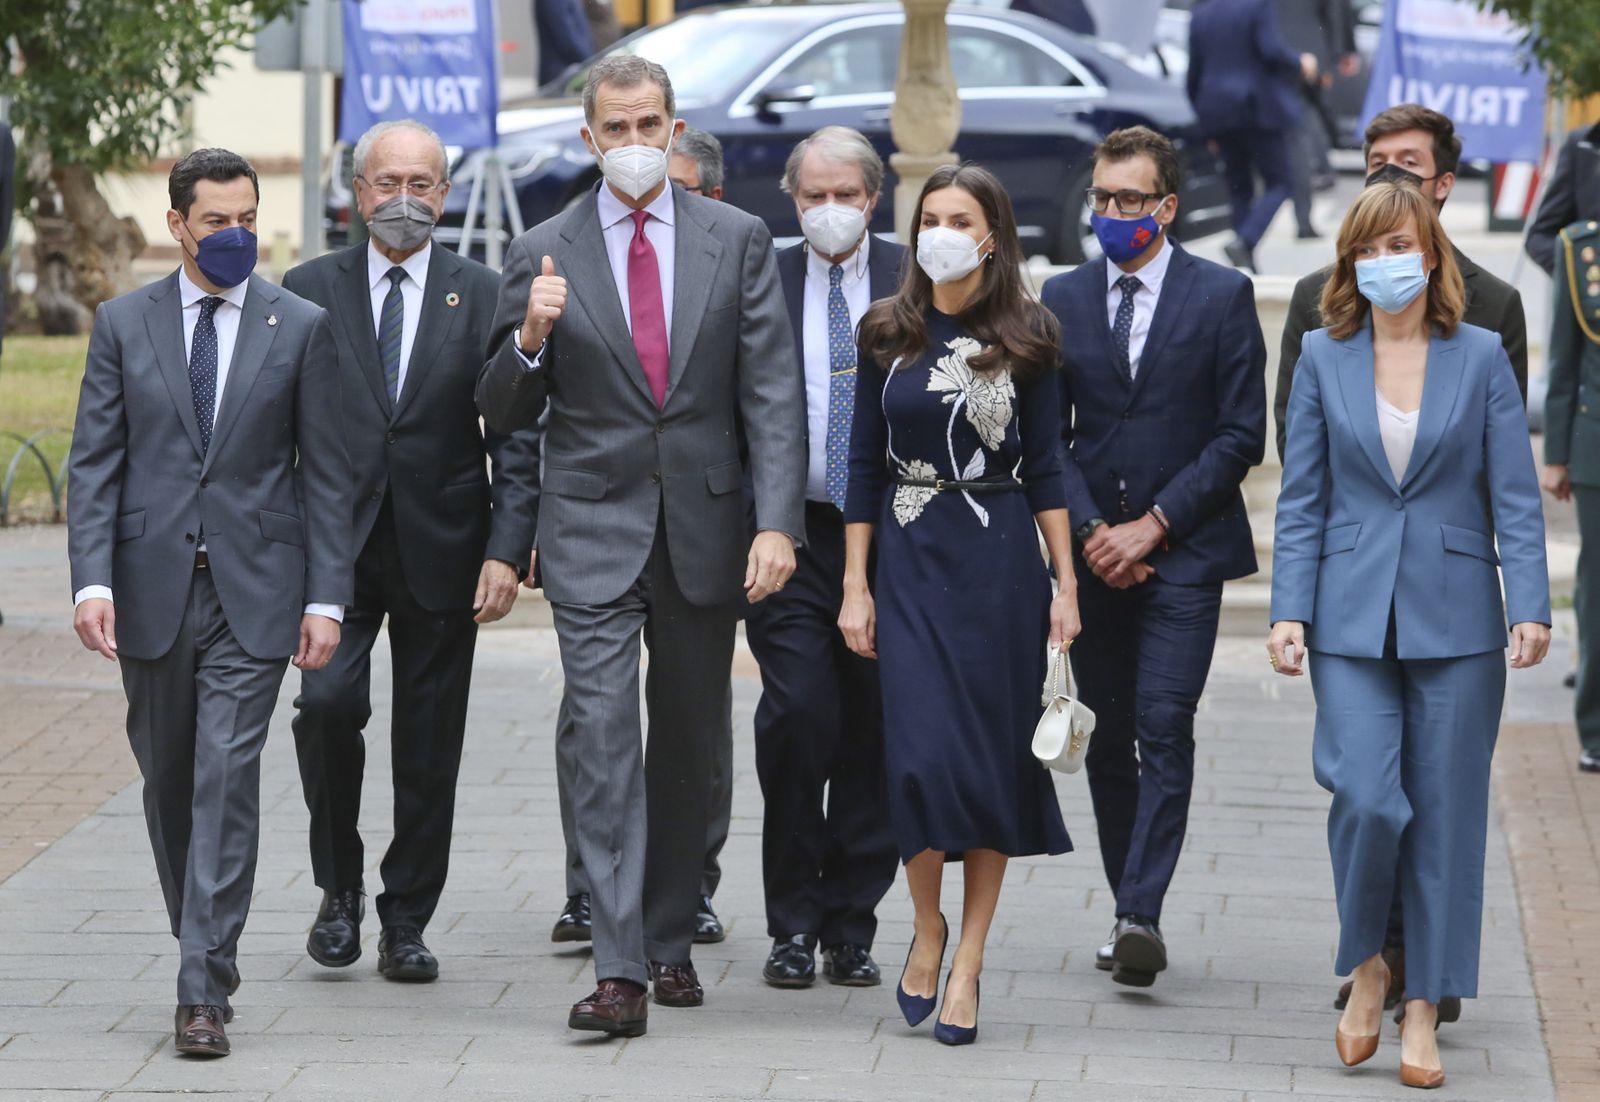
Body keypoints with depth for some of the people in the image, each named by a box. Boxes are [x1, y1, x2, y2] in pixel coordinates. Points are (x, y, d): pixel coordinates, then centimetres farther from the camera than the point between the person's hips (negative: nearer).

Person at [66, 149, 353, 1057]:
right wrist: (92, 580, -10)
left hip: (254, 590, -2)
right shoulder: (124, 325, 6)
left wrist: (327, 596, -4)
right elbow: (95, 463, 3)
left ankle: (205, 990, -11)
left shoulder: (301, 327, 3)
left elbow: (327, 472, 3)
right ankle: (204, 941, 32)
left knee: (228, 777, -11)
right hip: (152, 589, 2)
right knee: (169, 780, 11)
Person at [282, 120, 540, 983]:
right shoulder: (309, 291, 6)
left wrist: (507, 549, -9)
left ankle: (406, 920, 15)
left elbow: (514, 437, 2)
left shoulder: (483, 296, 4)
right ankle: (340, 889, 1)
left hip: (442, 551, 1)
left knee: (430, 744, 3)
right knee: (328, 701, -18)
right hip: (334, 546, 0)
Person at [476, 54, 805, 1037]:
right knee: (603, 738, -11)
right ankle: (619, 970, -16)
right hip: (594, 530, -1)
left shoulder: (737, 240, 3)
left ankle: (671, 942, 24)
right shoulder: (544, 253, 1)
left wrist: (778, 522, -12)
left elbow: (773, 393, -1)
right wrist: (531, 336, -18)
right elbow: (505, 415, 3)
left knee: (690, 744, 10)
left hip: (705, 528, 2)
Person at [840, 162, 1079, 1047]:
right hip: (911, 559, 1)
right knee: (922, 753, -10)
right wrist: (855, 587, 1)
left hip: (1000, 559, 0)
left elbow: (1044, 468, 2)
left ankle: (966, 966, 7)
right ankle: (927, 929, 12)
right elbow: (864, 466, 6)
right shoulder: (888, 335, 5)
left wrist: (1065, 586, -2)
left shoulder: (1025, 338, 1)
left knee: (993, 756, 0)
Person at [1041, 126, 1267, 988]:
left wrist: (1155, 524, -10)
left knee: (1164, 727, -14)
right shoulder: (1063, 298, 10)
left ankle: (1141, 913, -19)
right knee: (1109, 739, 7)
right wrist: (1090, 530, -6)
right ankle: (1131, 912, 15)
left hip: (1184, 552, -4)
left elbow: (1241, 433, -3)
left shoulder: (1222, 296, 0)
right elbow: (1048, 435, 9)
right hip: (1094, 553, 4)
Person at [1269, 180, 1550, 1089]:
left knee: (1446, 810, 2)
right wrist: (1289, 613, -2)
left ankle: (1424, 1011, 11)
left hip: (1455, 616, 0)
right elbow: (1303, 498, 6)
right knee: (1365, 796, -13)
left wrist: (1531, 608, -10)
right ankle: (1366, 965, 13)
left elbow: (1516, 496, 0)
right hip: (1353, 620, 0)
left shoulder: (1481, 357, 2)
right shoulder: (1324, 357, 5)